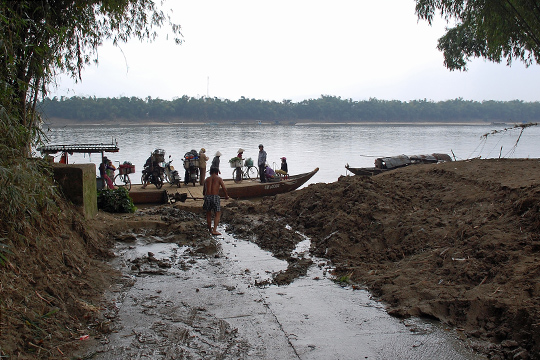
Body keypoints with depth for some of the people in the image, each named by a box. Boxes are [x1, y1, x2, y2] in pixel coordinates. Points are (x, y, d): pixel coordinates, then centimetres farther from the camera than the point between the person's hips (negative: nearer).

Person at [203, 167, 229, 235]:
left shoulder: (206, 180, 16)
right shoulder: (219, 178, 5)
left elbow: (203, 191, 21)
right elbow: (224, 188, -3)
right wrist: (226, 196, 15)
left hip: (207, 197, 4)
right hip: (215, 197, -4)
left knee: (208, 214, 18)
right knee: (218, 214, 3)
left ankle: (210, 229, 31)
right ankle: (214, 230, -9)